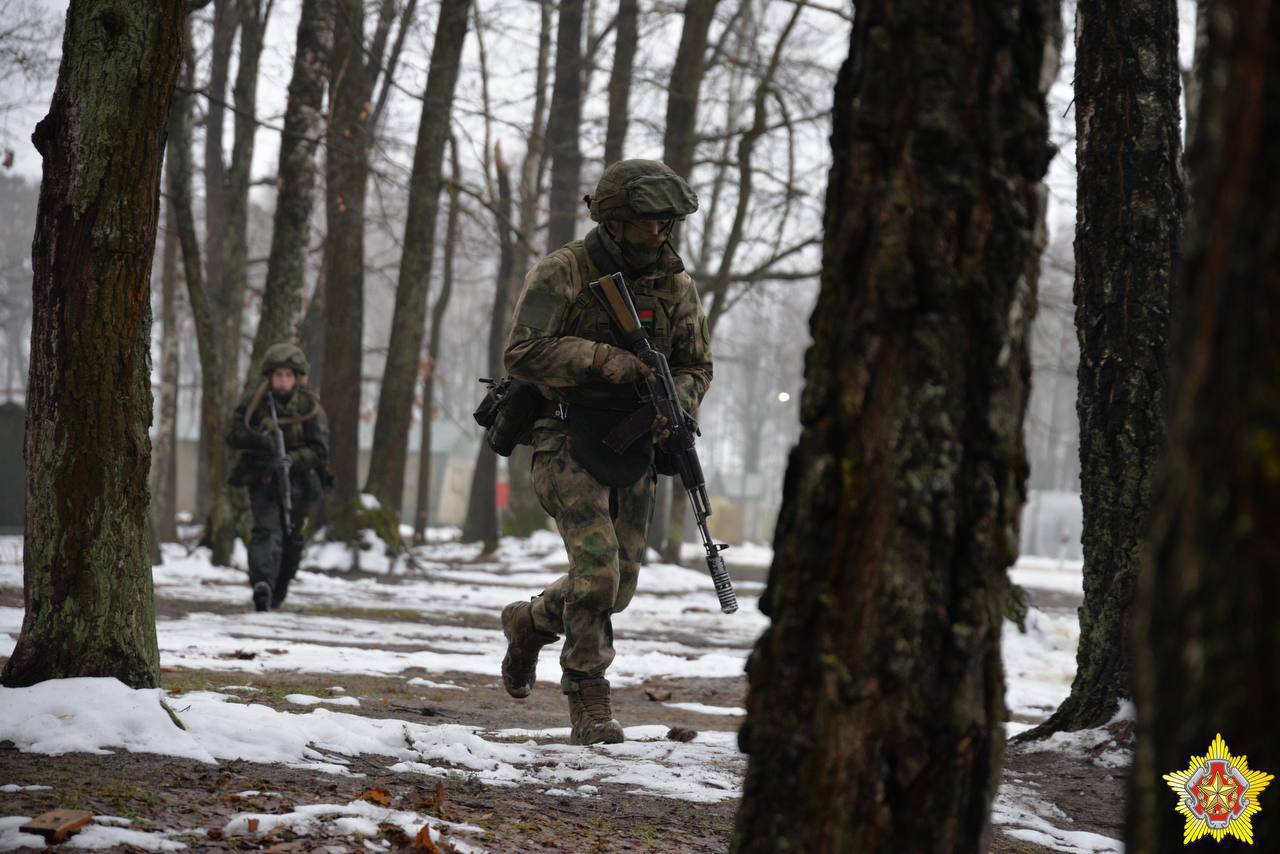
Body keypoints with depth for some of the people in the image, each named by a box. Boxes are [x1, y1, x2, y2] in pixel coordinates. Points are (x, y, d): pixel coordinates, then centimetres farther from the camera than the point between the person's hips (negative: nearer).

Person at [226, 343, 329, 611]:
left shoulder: (310, 407, -10)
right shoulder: (253, 402, -7)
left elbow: (319, 450, -15)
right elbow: (233, 435, -7)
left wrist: (292, 460, -33)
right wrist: (257, 439, -27)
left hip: (297, 480, 1)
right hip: (262, 478, -1)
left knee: (291, 538, 11)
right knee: (266, 530, -20)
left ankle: (280, 587, 31)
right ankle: (262, 583, -36)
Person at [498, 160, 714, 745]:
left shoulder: (674, 286, 6)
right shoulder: (561, 274, -9)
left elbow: (696, 366, 12)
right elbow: (523, 353, -18)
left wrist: (674, 401, -11)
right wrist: (608, 361, -25)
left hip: (632, 451, 6)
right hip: (568, 446, -5)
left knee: (619, 587, 8)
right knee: (597, 569, -19)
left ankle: (529, 622, 38)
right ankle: (589, 704, -8)